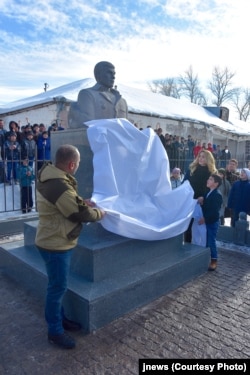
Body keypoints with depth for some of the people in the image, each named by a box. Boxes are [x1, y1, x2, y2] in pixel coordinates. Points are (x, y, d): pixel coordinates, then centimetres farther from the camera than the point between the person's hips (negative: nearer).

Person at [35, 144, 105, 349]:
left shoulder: (50, 176, 2)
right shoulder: (59, 186, -31)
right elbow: (80, 214, -21)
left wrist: (82, 201, 8)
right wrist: (99, 213, -4)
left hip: (55, 240, 10)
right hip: (56, 244, -10)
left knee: (58, 285, 22)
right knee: (58, 287, 5)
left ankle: (60, 318, 40)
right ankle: (55, 331, 23)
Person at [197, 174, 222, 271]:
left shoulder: (217, 195, -15)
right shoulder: (208, 193, 11)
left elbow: (215, 211, -21)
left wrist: (205, 219, -20)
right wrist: (201, 202, -7)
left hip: (212, 222, -8)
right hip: (206, 221, 8)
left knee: (211, 241, -1)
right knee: (206, 241, 14)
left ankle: (214, 261, 12)